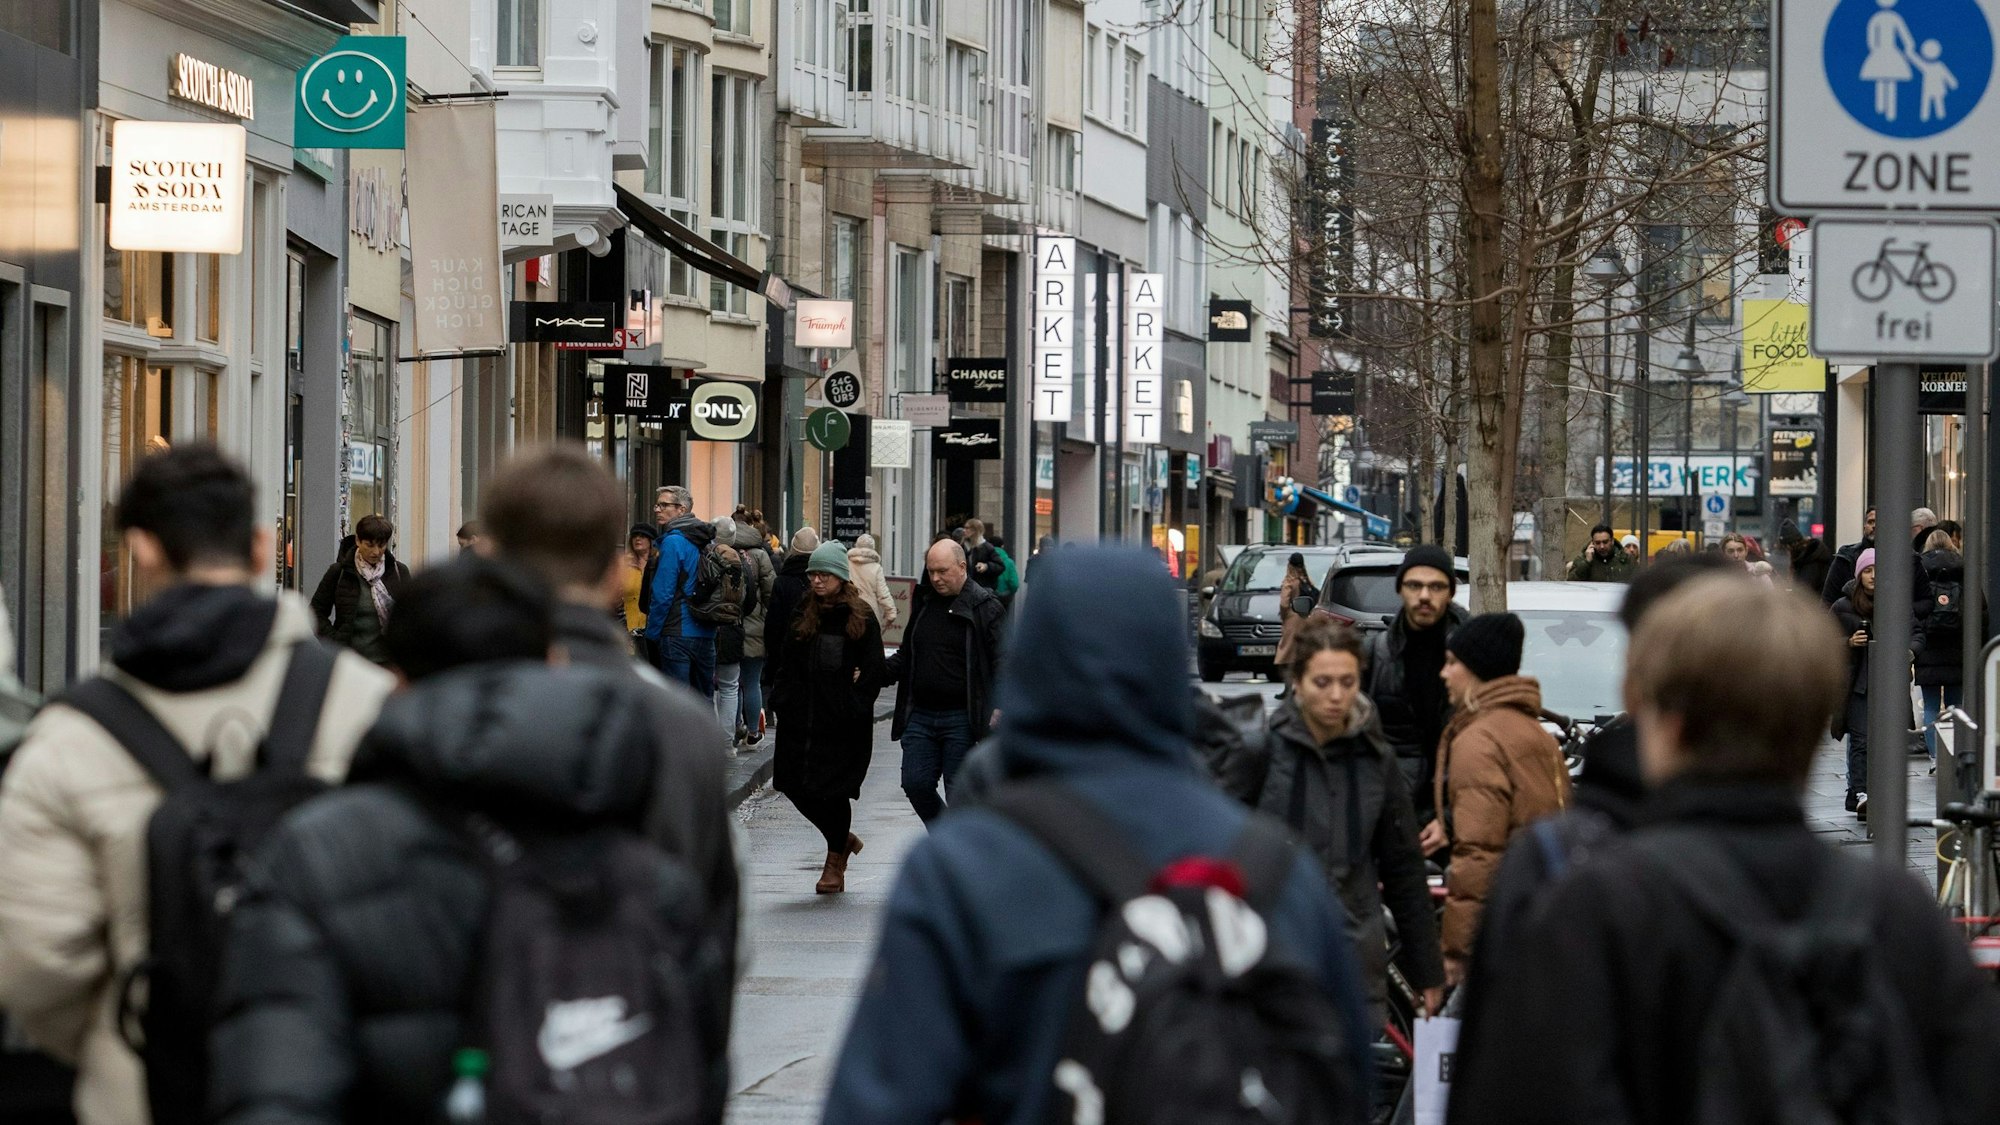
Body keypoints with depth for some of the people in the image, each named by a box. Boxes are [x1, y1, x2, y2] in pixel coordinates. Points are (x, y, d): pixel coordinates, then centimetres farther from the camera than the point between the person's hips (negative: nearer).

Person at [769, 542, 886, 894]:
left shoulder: (861, 618, -2)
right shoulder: (802, 617, 10)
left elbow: (872, 670, -3)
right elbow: (785, 663, 14)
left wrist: (856, 707, -12)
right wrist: (781, 700, 1)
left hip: (843, 723, -5)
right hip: (802, 719, 5)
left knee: (834, 789, -1)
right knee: (798, 788, 2)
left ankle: (835, 865, 13)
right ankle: (842, 839, 26)